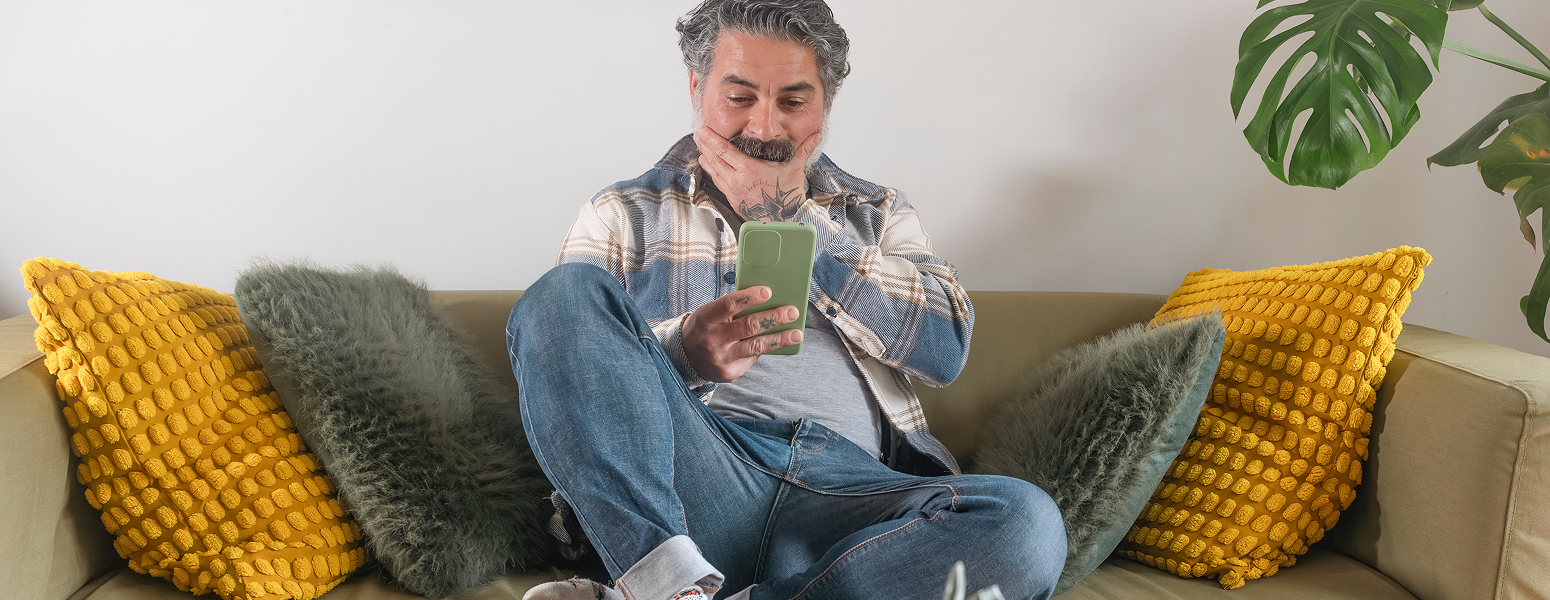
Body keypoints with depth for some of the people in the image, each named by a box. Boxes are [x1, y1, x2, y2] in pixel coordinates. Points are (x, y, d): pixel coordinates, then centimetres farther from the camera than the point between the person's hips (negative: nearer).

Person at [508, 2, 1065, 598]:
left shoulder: (877, 213, 23)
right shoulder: (625, 214, 18)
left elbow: (946, 346, 4)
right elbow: (560, 366, 5)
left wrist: (787, 215, 3)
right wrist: (682, 350, -18)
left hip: (845, 486, 2)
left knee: (1025, 522, -30)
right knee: (565, 291, -23)